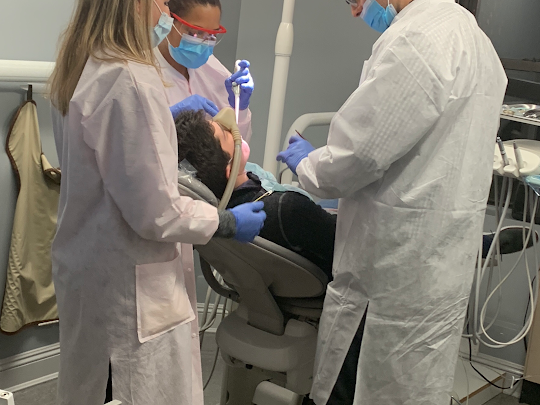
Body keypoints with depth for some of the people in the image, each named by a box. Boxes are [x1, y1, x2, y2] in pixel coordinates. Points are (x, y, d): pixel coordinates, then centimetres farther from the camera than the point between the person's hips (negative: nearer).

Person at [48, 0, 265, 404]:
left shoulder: (79, 71, 5)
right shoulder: (131, 79, -23)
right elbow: (153, 210, -22)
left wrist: (168, 117, 25)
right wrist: (229, 223, -8)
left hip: (84, 269, 9)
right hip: (129, 284, -9)